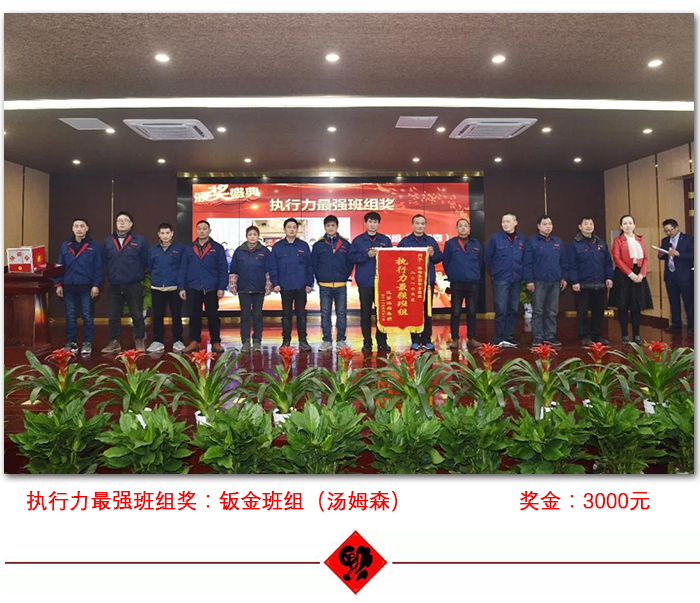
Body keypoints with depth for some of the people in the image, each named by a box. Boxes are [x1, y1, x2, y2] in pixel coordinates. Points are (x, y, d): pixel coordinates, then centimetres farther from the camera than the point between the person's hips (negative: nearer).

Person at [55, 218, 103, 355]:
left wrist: (96, 285, -10)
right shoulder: (65, 246, 8)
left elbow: (98, 268, -3)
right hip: (69, 287, 3)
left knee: (87, 316, 2)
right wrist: (58, 284, 4)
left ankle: (87, 343, 11)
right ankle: (71, 342, 17)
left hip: (86, 287, -3)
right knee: (70, 317, 8)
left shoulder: (93, 246, -1)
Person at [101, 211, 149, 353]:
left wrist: (137, 274, 2)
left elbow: (145, 261, 0)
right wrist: (113, 273, 13)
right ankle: (114, 342, 19)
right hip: (114, 286, 3)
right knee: (114, 316, 9)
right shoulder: (108, 241, 9)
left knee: (137, 315, 2)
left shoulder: (140, 241, -2)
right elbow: (104, 260, 16)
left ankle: (139, 341, 15)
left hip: (134, 285, -3)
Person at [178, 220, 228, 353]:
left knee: (213, 316, 4)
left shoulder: (217, 248, 2)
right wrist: (181, 287, 1)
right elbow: (183, 269, 8)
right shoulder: (189, 248, 9)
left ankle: (216, 342, 12)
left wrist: (221, 287, -8)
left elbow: (223, 270, -1)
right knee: (194, 316, 8)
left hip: (211, 289, -2)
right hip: (193, 289, 2)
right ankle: (194, 342, 16)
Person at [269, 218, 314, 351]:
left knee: (301, 314, 5)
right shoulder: (277, 247, 4)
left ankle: (303, 341, 12)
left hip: (301, 286, 0)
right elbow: (273, 267, 4)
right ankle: (286, 341, 15)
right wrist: (275, 283, -5)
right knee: (286, 314, 8)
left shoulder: (303, 246, 5)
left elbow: (309, 266, 6)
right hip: (285, 286, 0)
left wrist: (309, 283, 0)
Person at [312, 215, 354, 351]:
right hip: (324, 286, 0)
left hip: (341, 285, 0)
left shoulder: (345, 244, 5)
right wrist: (319, 278, 1)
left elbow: (350, 263, 7)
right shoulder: (318, 245, 5)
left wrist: (345, 276, 0)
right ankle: (327, 341, 11)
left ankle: (341, 340, 14)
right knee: (325, 314, 4)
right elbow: (313, 264, 6)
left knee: (341, 314, 5)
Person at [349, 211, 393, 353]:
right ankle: (367, 342, 12)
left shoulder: (385, 240, 11)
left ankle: (382, 342, 8)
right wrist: (367, 255, -13)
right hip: (365, 283, -1)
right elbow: (352, 257, -2)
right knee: (365, 313, 4)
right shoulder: (358, 240, 6)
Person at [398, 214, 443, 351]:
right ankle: (415, 340, 9)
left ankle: (426, 340, 10)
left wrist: (432, 254, -10)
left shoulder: (431, 241, 12)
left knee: (427, 311, 3)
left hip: (428, 281, 2)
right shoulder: (405, 241, 6)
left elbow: (440, 257, 9)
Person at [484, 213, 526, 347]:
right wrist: (495, 272, 5)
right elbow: (488, 258, 3)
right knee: (501, 310, -4)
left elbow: (525, 259, 14)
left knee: (513, 310, 8)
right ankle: (499, 339, 2)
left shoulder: (522, 239, 5)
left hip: (516, 280, 4)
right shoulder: (495, 238, -4)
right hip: (500, 280, -4)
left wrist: (521, 273, 6)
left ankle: (509, 337, 18)